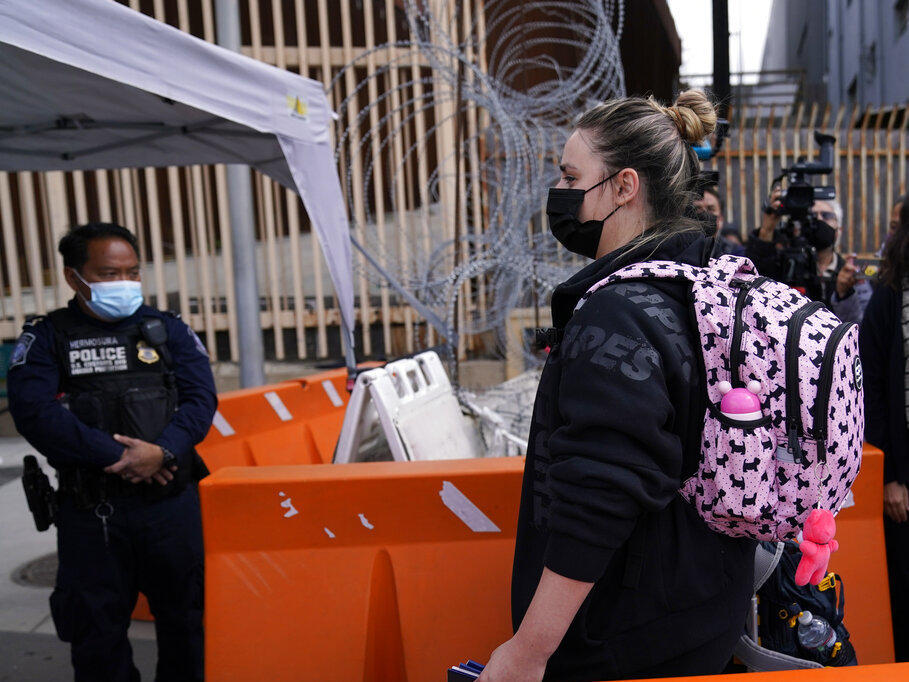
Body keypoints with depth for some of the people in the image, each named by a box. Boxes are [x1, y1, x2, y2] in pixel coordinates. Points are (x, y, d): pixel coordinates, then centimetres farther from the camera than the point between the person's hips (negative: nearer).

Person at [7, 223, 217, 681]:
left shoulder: (168, 329, 7)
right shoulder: (45, 339, 2)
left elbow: (200, 398, -2)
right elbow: (34, 412, -12)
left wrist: (163, 450, -20)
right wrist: (116, 457, -19)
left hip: (171, 504, 1)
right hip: (89, 511, -1)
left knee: (185, 616, 12)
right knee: (97, 629, 12)